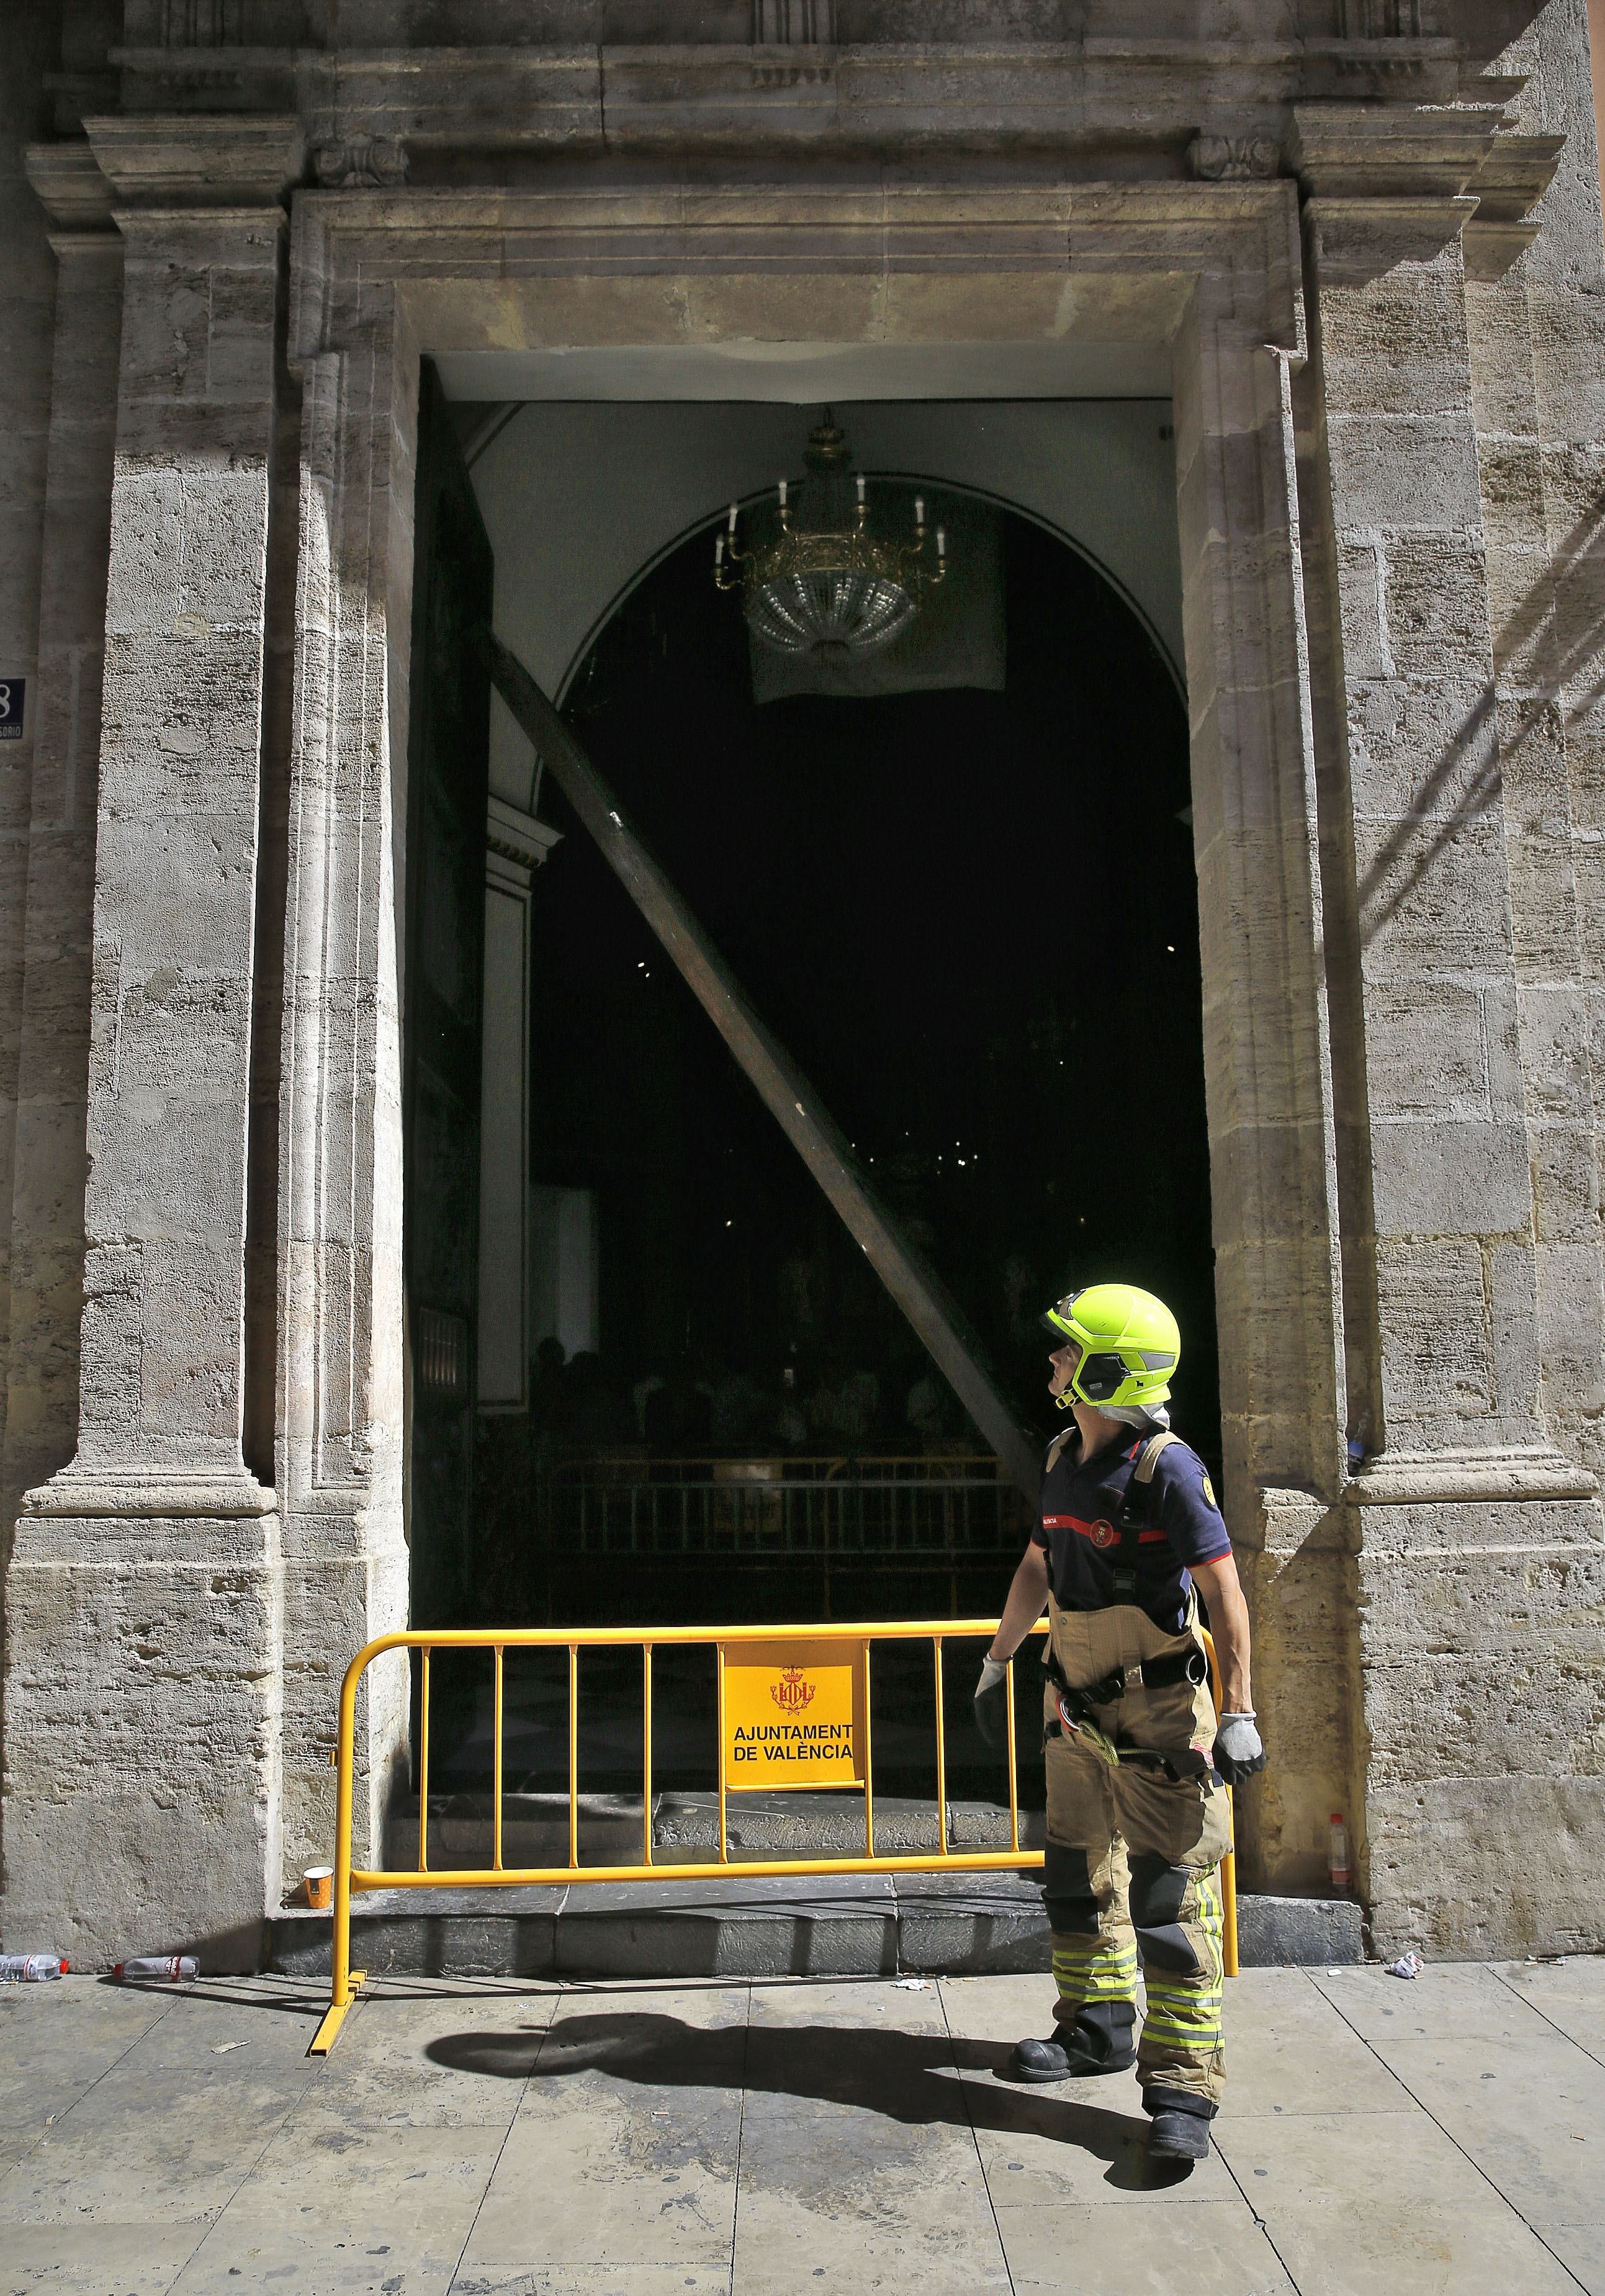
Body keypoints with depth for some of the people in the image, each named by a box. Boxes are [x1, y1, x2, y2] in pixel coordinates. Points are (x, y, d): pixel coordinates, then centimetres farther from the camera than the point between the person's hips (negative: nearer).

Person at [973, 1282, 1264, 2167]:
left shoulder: (1167, 1469, -19)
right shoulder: (1064, 1460, 5)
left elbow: (1224, 1592, -17)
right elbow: (1036, 1569, 17)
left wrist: (1238, 1713, -19)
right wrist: (996, 1664, 21)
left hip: (1157, 1713, -8)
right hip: (1076, 1707, 8)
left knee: (1169, 1894, -4)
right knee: (1078, 1875, 19)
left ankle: (1182, 2087, 5)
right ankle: (1097, 2028, 36)